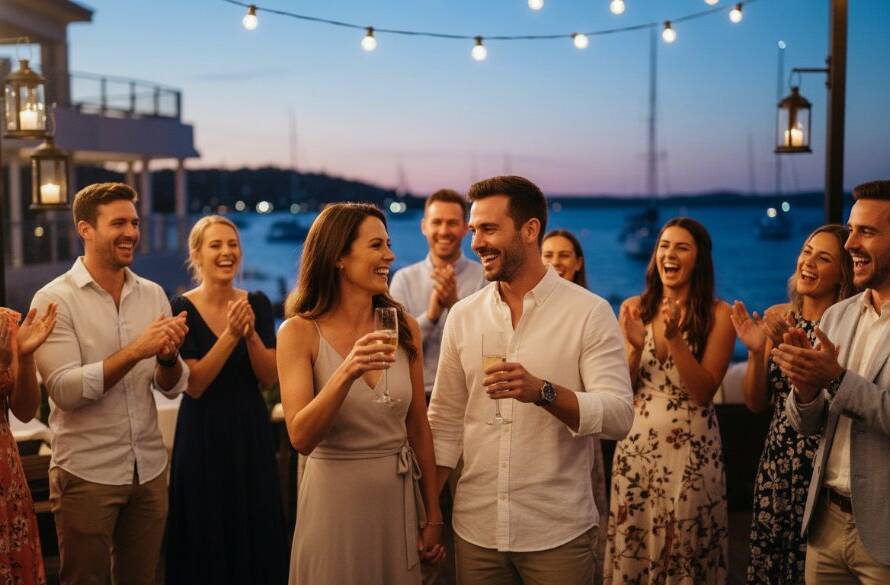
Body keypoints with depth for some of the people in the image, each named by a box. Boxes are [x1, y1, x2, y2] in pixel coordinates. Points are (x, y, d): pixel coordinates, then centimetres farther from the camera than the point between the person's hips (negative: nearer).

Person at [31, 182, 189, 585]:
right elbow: (65, 390, -18)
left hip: (150, 469, 4)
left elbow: (173, 388, 4)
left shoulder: (153, 294, 4)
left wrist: (168, 358, -17)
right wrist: (135, 351, -26)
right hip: (86, 474, -4)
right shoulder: (55, 299, -8)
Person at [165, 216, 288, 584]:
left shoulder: (258, 303, 2)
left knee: (258, 538, 11)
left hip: (252, 432, 4)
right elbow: (193, 385, -16)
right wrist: (230, 335, -24)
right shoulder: (182, 309, -9)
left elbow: (270, 379, -3)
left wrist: (251, 333, -18)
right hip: (203, 436, -3)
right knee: (207, 542, 8)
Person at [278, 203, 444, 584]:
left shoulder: (404, 327, 0)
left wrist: (433, 513, 8)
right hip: (334, 499, -3)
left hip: (399, 496, 4)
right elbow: (301, 437, -19)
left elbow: (418, 426, 6)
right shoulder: (300, 332, -11)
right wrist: (346, 373, -33)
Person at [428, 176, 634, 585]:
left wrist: (542, 391, -29)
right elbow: (446, 421, 8)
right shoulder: (462, 316, 4)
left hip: (559, 532, -3)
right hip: (475, 529, 4)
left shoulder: (590, 312, -7)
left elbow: (619, 415, -14)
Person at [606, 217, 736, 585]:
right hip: (636, 444, 3)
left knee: (685, 547, 7)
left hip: (691, 449, -3)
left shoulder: (717, 314, -6)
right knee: (632, 547, 10)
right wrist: (636, 348, -15)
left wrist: (675, 337, -21)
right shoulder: (634, 308, 3)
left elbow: (704, 391, -11)